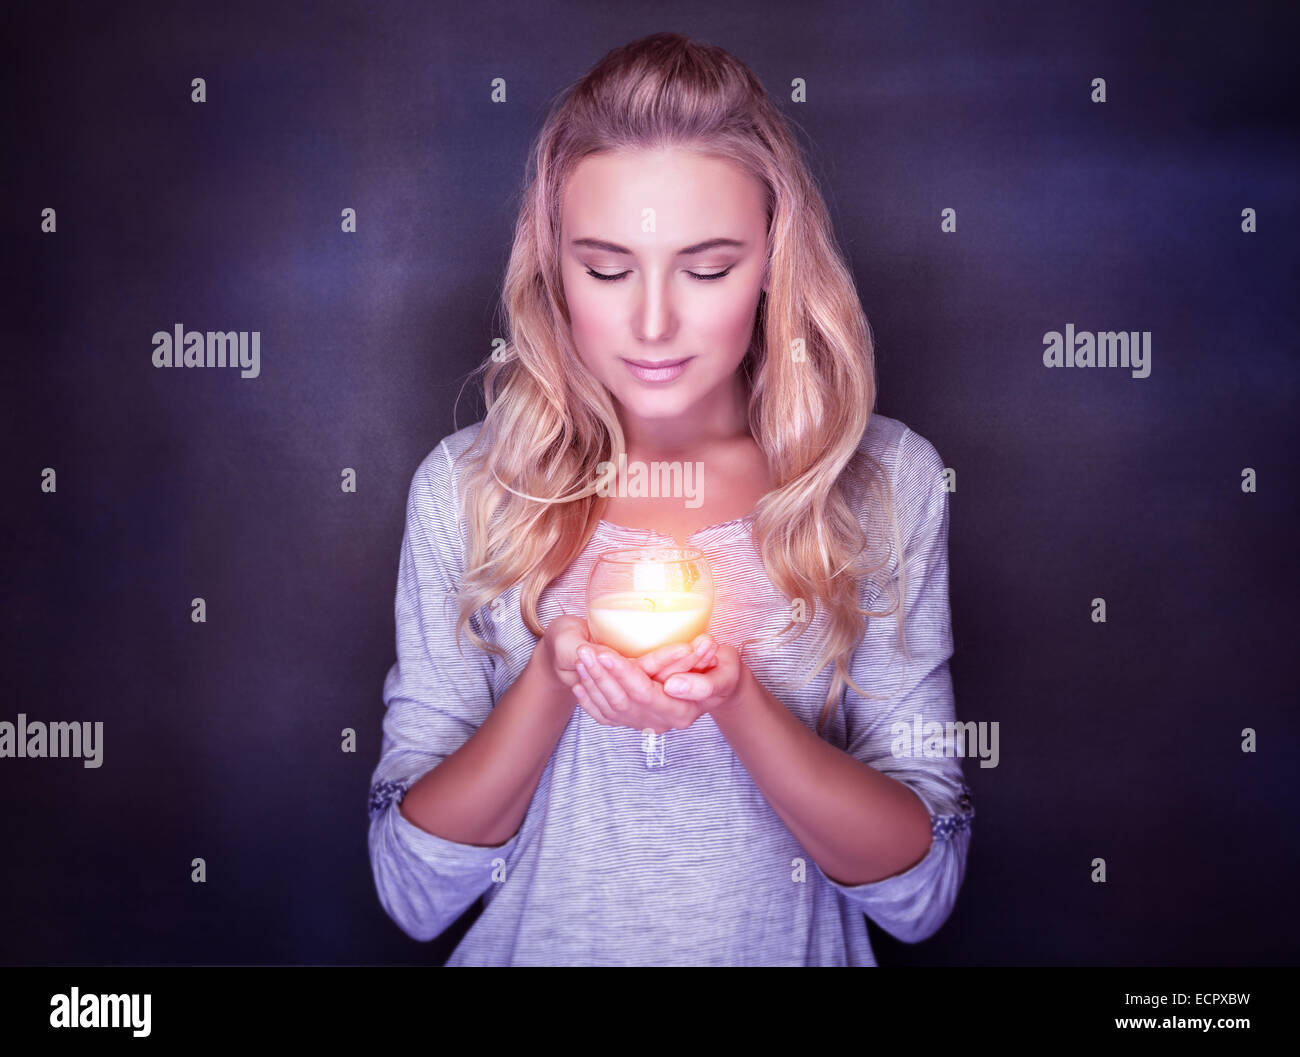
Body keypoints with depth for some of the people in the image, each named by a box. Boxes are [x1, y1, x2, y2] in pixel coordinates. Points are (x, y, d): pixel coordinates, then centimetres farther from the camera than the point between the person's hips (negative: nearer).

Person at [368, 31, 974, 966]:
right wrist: (554, 676, -20)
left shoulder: (886, 481, -6)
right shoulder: (467, 486, -6)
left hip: (788, 950, 0)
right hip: (536, 948, 0)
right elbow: (414, 892, -5)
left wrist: (737, 702, -21)